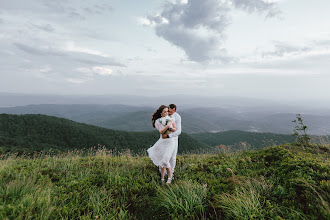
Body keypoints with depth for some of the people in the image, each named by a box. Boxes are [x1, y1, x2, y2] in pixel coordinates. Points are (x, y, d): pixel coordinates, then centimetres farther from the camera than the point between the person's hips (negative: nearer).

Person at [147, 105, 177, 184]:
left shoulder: (171, 119, -3)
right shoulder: (158, 121, -3)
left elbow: (175, 129, 3)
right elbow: (161, 132, -15)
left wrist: (171, 128, -16)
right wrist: (167, 126, -28)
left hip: (170, 142, -2)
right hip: (162, 141, 2)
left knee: (165, 161, -14)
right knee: (161, 161, 5)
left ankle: (170, 176, 12)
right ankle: (162, 178, 25)